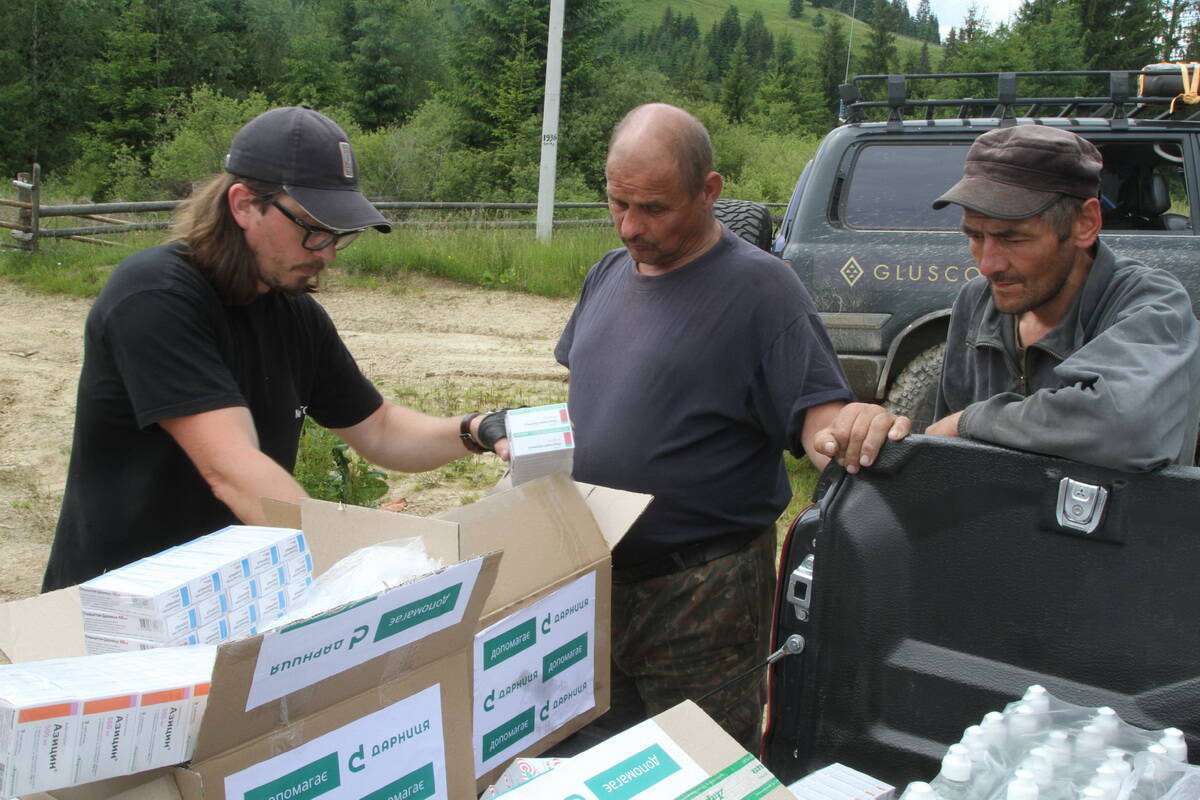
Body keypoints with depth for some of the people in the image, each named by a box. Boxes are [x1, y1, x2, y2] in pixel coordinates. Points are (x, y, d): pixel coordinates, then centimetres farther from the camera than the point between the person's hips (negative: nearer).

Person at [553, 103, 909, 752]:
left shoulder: (759, 286, -12)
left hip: (702, 595, -6)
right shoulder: (609, 273, 8)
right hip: (590, 575, 6)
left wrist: (857, 427, -38)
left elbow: (819, 418, -17)